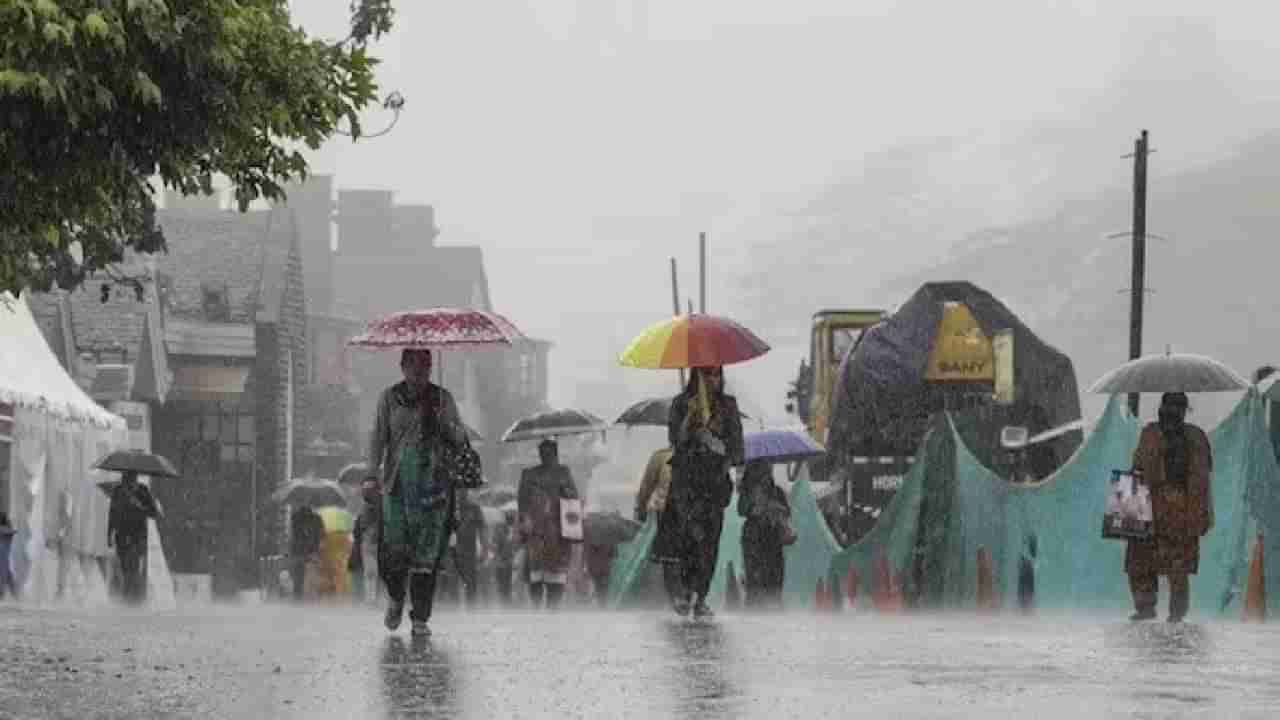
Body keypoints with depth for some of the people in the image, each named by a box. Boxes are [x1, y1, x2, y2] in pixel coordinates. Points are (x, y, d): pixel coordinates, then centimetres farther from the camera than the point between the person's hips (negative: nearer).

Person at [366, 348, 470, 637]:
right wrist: (373, 474, -4)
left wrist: (445, 422, -12)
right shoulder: (390, 398, 7)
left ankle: (420, 618, 0)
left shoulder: (442, 398, 8)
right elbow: (378, 438, 6)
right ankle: (396, 597, 24)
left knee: (426, 552, -4)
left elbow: (460, 439, 9)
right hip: (398, 481, 0)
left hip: (433, 482, 0)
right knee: (394, 547, -6)